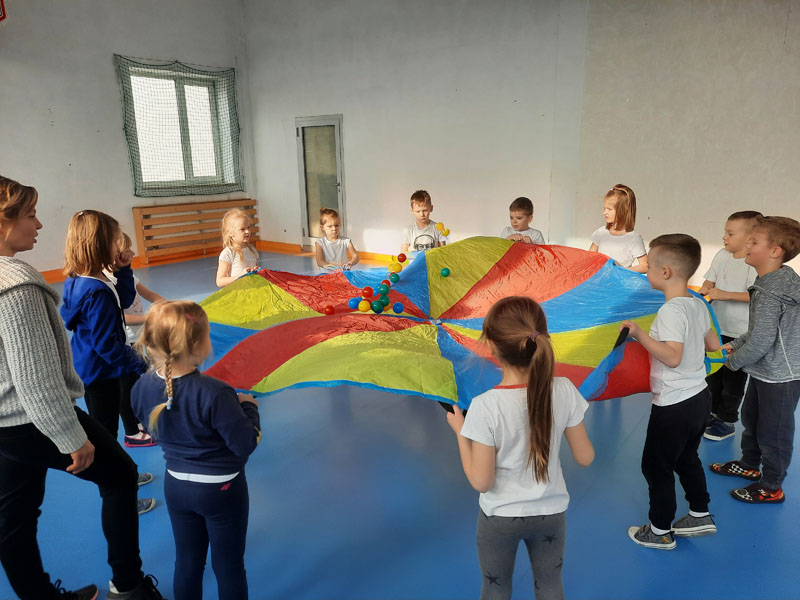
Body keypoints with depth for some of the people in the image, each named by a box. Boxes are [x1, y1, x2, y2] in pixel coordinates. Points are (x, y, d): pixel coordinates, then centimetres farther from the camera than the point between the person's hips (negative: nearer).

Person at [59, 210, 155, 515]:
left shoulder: (79, 281, 0)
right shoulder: (97, 292, -29)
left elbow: (124, 299, 11)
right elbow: (105, 343, -28)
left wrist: (123, 270, -3)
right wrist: (138, 365, -18)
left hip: (93, 372, 10)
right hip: (100, 376, -10)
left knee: (106, 432, 25)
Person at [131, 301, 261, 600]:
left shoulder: (142, 388, -11)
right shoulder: (214, 393, -31)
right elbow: (246, 444, -22)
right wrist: (248, 406, -5)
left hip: (176, 486, 5)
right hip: (221, 489, -5)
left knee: (187, 562, 23)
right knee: (228, 566, 15)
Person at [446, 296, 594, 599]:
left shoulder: (485, 406, -29)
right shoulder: (564, 391, -19)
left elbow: (481, 481, -20)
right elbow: (585, 457, -7)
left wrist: (460, 432, -9)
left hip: (500, 518, -2)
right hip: (551, 514, 2)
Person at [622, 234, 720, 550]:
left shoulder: (671, 311, -24)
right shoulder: (698, 305, 2)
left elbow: (672, 357, -33)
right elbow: (713, 344, 13)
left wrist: (641, 334, -29)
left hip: (674, 406, -9)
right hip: (699, 397, 9)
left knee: (656, 466, 8)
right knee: (686, 459, 26)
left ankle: (660, 532, 23)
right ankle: (700, 515, 41)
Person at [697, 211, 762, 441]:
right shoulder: (722, 256, 1)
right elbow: (710, 281, 9)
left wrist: (726, 294, -30)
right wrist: (700, 295, -9)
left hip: (740, 334, -7)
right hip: (717, 327, 7)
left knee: (733, 378, 8)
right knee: (713, 371, 20)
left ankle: (727, 421, 23)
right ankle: (713, 412, 37)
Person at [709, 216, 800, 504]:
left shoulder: (770, 292, -29)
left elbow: (760, 343, -27)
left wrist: (734, 361, -10)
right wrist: (735, 344, 9)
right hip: (765, 372, 10)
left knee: (772, 432, 8)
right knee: (750, 418, 26)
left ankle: (771, 487, 26)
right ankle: (749, 464, 46)